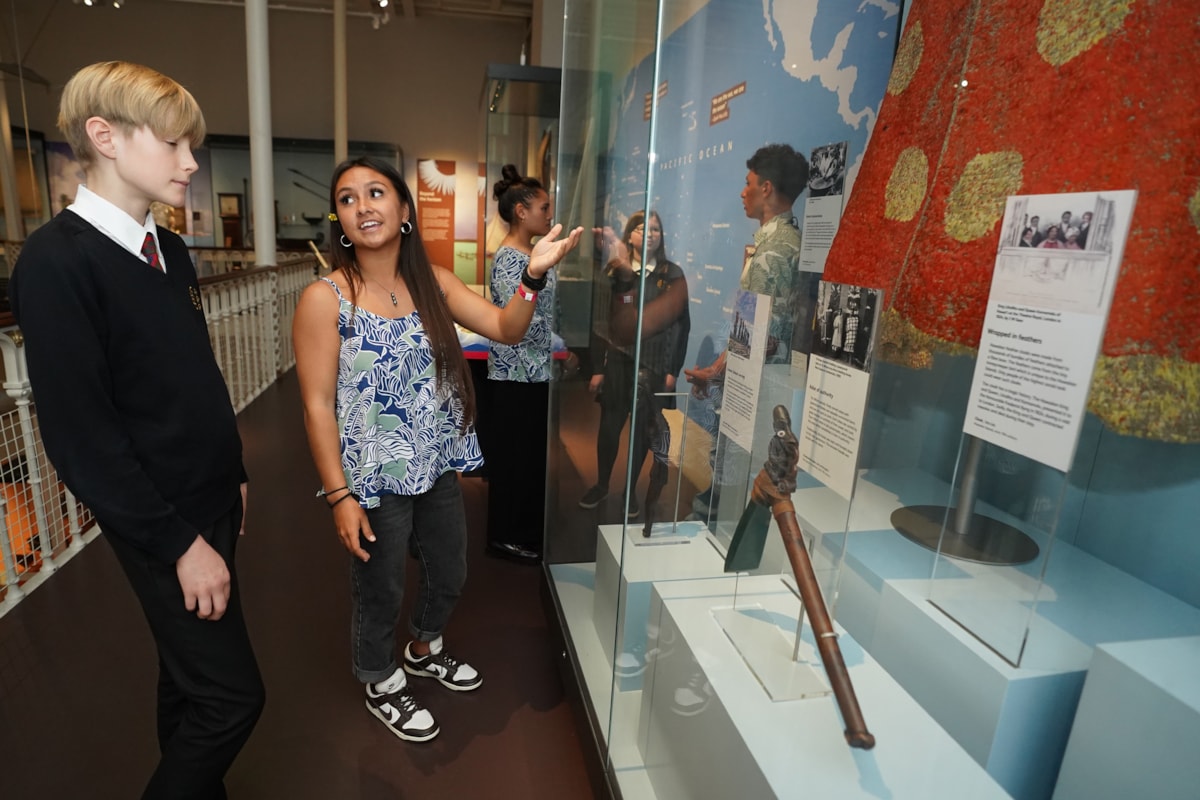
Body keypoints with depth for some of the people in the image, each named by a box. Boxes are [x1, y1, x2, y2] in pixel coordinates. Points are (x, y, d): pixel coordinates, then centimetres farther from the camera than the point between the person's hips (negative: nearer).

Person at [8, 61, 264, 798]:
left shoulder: (170, 250, 7)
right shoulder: (56, 260, -17)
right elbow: (80, 434, -19)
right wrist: (178, 541, -17)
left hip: (210, 500, 7)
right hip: (161, 523, -7)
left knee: (189, 670, 21)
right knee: (231, 694, 1)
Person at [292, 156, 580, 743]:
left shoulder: (434, 283, 0)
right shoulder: (325, 299, -14)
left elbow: (506, 329, -6)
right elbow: (317, 405, -14)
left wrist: (534, 276, -23)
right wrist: (339, 497, -17)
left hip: (438, 468, 5)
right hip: (374, 478, -5)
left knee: (449, 573, 22)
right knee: (379, 591, 15)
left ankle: (424, 650, 53)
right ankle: (382, 686, 44)